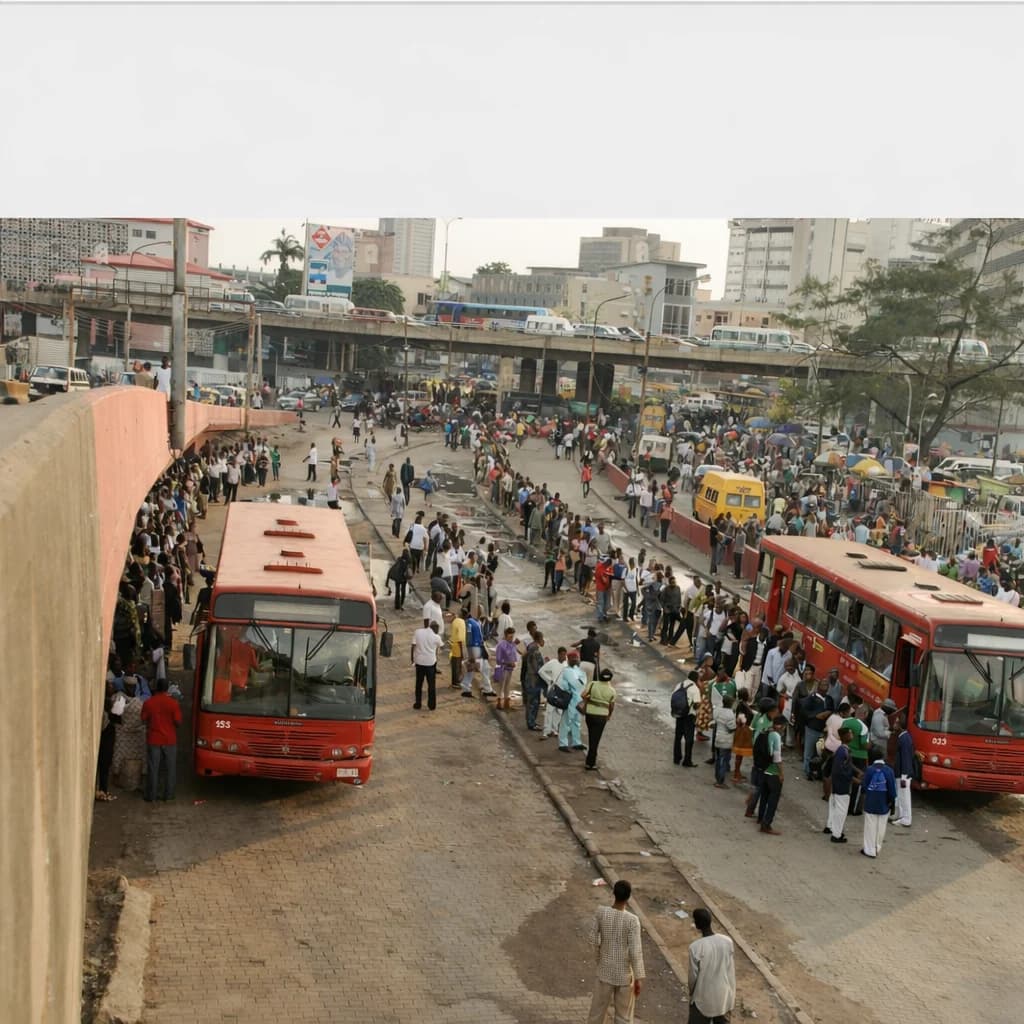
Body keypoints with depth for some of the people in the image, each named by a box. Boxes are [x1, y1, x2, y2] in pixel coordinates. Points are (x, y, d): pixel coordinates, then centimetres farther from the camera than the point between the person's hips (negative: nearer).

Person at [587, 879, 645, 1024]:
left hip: (605, 971, 3)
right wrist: (638, 978, -10)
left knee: (598, 1009, 18)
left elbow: (593, 939, -1)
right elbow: (635, 952, -19)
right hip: (625, 974, -3)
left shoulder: (601, 912, -12)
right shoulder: (632, 920, -21)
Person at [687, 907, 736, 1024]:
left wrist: (691, 993, 7)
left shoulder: (695, 947, -23)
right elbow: (732, 971, 0)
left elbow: (693, 975, -12)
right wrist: (732, 994, 14)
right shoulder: (728, 941, -11)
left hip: (703, 998, -3)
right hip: (724, 996, 4)